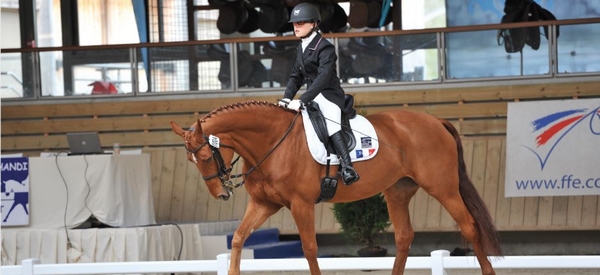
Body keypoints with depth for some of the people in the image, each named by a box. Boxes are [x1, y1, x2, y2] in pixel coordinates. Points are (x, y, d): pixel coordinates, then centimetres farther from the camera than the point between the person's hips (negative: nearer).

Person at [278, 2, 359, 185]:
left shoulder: (325, 48, -15)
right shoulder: (302, 48, 12)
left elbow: (323, 78, -26)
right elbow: (296, 76, 16)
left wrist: (301, 101, -33)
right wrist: (287, 98, -1)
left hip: (329, 95, -10)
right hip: (312, 95, 10)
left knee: (330, 123, -31)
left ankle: (348, 169, -41)